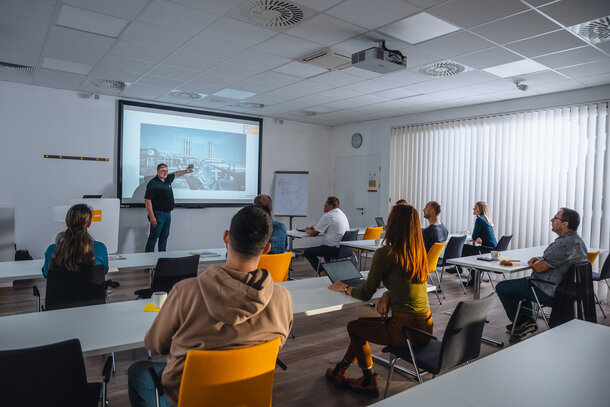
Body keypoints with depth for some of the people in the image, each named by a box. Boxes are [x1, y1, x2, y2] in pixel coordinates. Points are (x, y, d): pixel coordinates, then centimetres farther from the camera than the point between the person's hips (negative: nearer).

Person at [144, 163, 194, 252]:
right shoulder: (153, 183, -13)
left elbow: (176, 174, 32)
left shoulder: (168, 179, 9)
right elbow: (147, 200, -17)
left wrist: (186, 171, 21)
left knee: (164, 236, 13)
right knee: (153, 237, -5)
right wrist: (152, 217, -21)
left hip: (168, 214, 8)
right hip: (158, 214, -8)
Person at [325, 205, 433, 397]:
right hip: (426, 326, 8)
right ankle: (340, 371, 35)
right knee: (363, 323, 24)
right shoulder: (419, 252, 6)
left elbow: (365, 294, -8)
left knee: (354, 327, 17)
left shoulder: (385, 254, -16)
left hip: (406, 329, -7)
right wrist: (387, 295, 4)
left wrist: (345, 288, 10)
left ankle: (369, 380, 31)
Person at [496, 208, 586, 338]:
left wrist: (533, 263, -2)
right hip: (561, 287, 11)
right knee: (519, 283, 32)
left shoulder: (564, 244, -28)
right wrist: (539, 260, 2)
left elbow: (540, 268, -24)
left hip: (548, 291, -11)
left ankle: (522, 323, 9)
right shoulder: (576, 240, 7)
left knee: (501, 287, -2)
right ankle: (528, 321, 28)